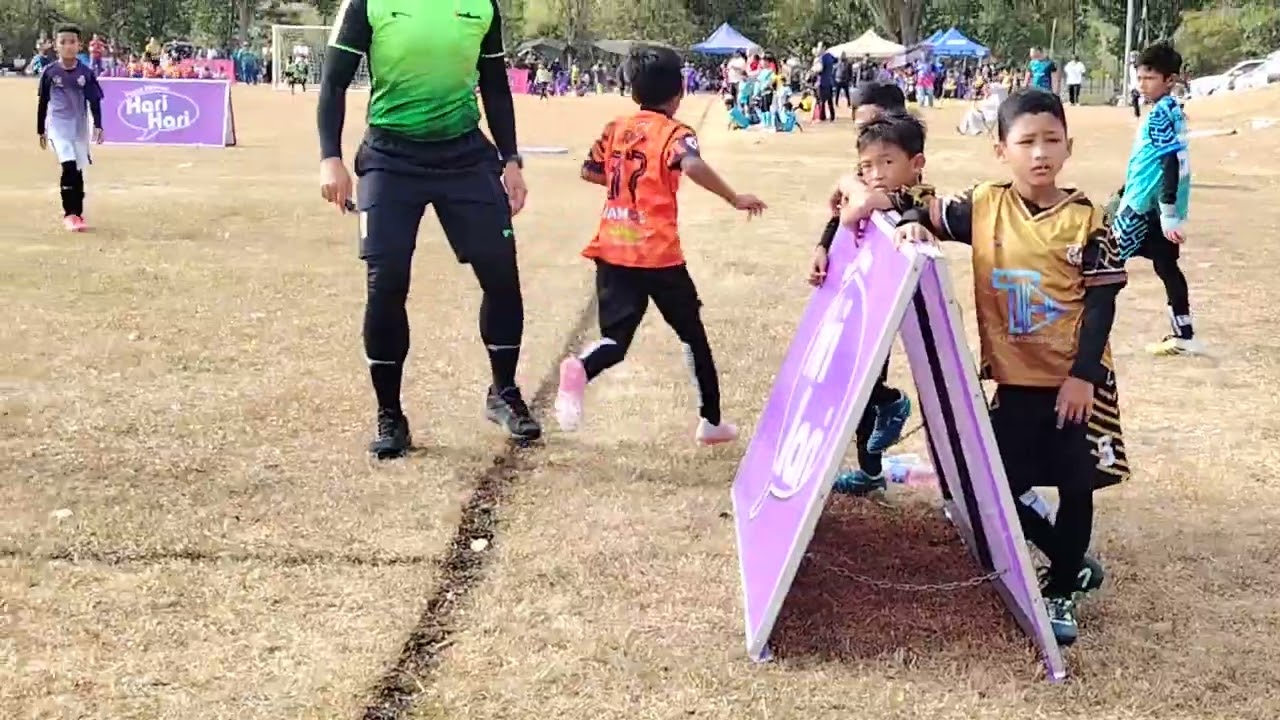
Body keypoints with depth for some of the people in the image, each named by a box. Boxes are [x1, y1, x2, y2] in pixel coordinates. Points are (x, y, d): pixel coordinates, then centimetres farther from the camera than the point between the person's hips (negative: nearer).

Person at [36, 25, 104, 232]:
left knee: (78, 170, 8)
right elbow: (43, 103, 6)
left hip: (79, 126, 2)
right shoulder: (49, 73, -2)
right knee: (69, 167, -18)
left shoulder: (86, 73, -1)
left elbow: (94, 101, 2)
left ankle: (77, 213, 22)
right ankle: (70, 214, -12)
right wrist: (41, 130, 9)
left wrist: (98, 126, -9)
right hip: (58, 125, -2)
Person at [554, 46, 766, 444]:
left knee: (615, 338, 3)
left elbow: (589, 171, 18)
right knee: (692, 333, 14)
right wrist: (735, 199, -19)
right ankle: (711, 420, 22)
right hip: (657, 253, -4)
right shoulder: (674, 132, -6)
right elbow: (693, 165, -26)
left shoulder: (615, 128, 11)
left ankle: (580, 369, -32)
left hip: (612, 251, 4)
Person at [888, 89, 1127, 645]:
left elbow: (1102, 301, -9)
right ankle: (1075, 564, 30)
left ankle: (1062, 590, 26)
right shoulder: (984, 207, -3)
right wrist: (911, 224, -17)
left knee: (1075, 484, 7)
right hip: (1014, 377, 3)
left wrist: (1083, 374, -15)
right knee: (1003, 484, 7)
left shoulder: (1085, 220, -10)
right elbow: (931, 216, 8)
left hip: (1076, 380, -3)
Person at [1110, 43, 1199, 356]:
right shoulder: (1166, 111, 14)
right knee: (1166, 268, 12)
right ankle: (1184, 336, 15)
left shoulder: (1162, 114, -16)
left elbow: (1173, 165, -22)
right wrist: (1124, 193, 29)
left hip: (1146, 208, -10)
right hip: (1151, 205, 10)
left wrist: (1169, 214, -24)